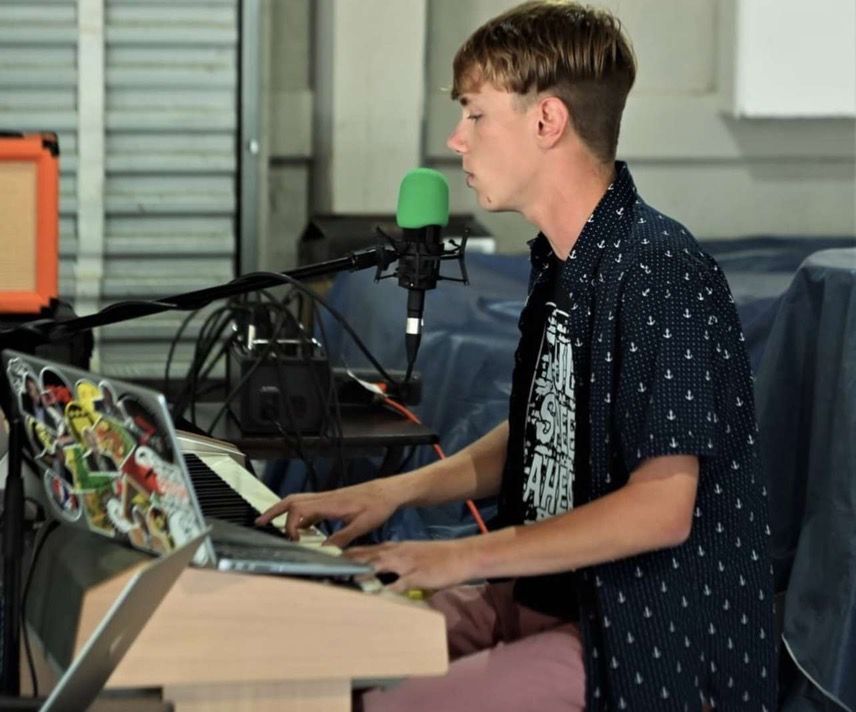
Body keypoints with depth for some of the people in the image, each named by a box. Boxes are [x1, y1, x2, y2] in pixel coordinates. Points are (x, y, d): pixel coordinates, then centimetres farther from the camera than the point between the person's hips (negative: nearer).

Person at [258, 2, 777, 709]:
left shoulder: (660, 272, -19)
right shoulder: (562, 265, 10)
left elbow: (661, 507, -23)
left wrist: (466, 557, -20)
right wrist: (395, 491, 8)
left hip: (647, 643, -9)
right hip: (547, 597, 9)